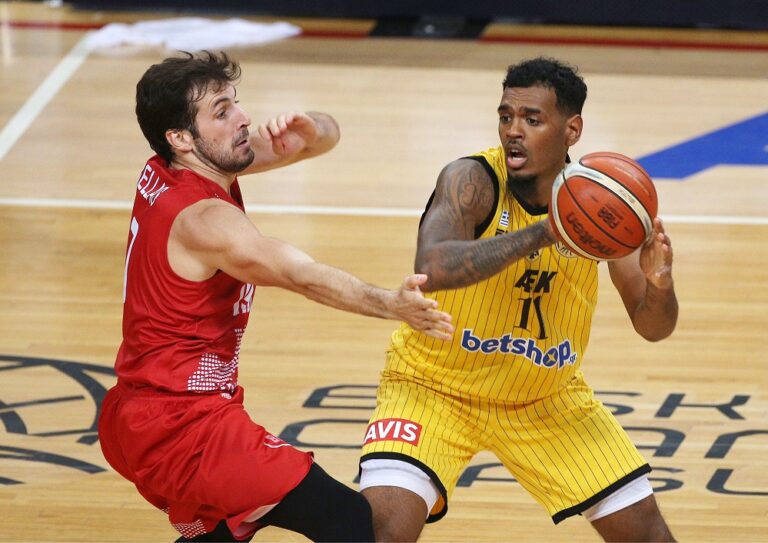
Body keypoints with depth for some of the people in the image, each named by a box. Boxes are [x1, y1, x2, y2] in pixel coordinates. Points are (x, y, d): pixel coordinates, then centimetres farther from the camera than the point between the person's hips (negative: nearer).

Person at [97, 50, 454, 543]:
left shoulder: (163, 174, 6)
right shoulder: (203, 218, -20)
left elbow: (327, 136, 9)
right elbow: (304, 276, -36)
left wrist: (309, 131, -15)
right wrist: (391, 304, -51)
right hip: (184, 424, -10)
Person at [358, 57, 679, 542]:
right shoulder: (472, 180, -25)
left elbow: (652, 327, -8)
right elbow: (432, 269, -44)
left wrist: (659, 285, -31)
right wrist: (542, 233, -48)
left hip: (547, 397, 4)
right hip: (436, 386, -4)